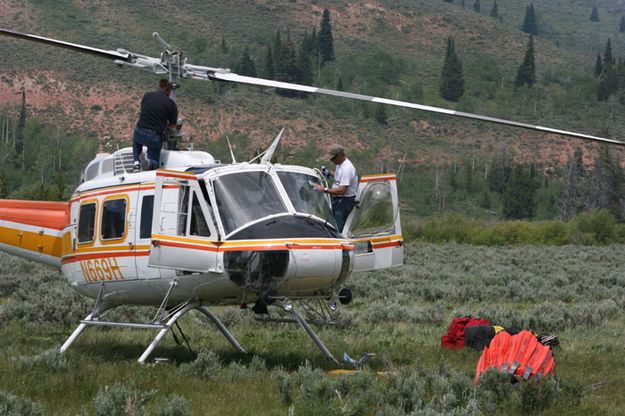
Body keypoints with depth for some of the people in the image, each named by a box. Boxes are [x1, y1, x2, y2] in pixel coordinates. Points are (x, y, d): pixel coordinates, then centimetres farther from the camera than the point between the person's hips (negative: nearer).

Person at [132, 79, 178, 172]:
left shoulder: (147, 96, 7)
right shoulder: (171, 104, -2)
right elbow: (173, 125, 6)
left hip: (139, 132, 2)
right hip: (154, 136, -2)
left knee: (136, 141, 40)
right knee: (154, 163, 19)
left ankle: (136, 161, 13)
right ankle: (149, 163, -19)